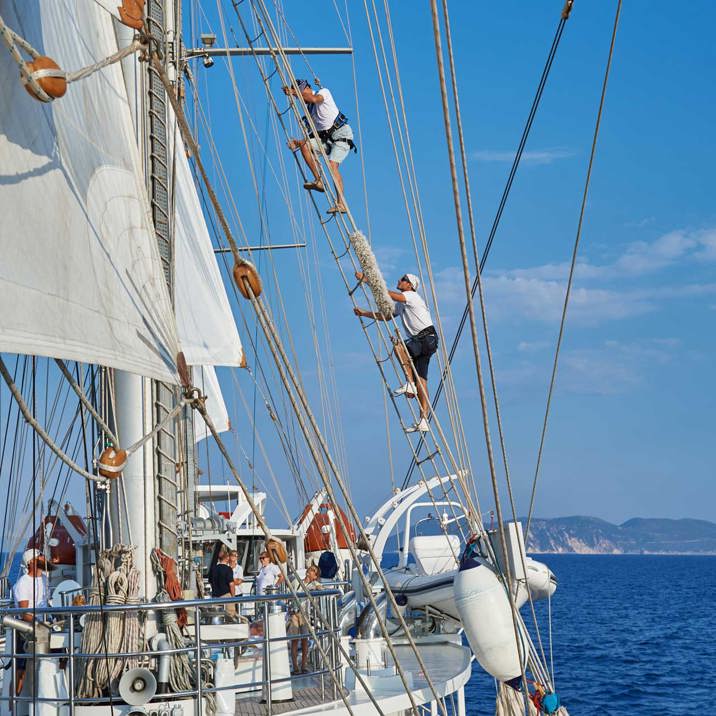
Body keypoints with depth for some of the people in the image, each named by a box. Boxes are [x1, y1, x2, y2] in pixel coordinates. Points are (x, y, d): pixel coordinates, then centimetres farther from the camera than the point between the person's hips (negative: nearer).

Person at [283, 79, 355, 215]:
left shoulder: (324, 92, -2)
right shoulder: (309, 110, 16)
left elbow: (314, 99, -27)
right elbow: (311, 136, 13)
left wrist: (294, 92, -21)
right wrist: (298, 142, -5)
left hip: (342, 134, -7)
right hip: (326, 138, 7)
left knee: (332, 164, -24)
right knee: (305, 145, -14)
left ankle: (341, 204, -28)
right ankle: (318, 181, -18)